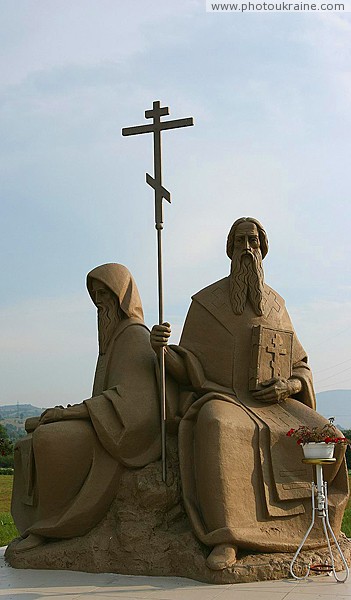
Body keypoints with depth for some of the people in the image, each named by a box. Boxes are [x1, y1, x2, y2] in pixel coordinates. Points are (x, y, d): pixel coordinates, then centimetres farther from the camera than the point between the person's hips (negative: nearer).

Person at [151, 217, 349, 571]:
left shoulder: (275, 304, 14)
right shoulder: (206, 302, 3)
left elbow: (301, 369, 15)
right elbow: (186, 369, -1)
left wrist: (287, 386, -10)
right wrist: (161, 348, -24)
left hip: (271, 403, 4)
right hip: (220, 400, -3)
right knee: (218, 429, -41)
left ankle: (305, 522, -5)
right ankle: (225, 538, -40)